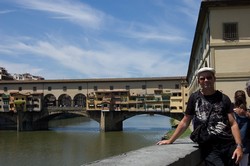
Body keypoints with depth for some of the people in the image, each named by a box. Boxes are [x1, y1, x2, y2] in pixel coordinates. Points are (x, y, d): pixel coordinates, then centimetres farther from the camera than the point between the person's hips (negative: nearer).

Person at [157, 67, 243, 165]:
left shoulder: (223, 98, 6)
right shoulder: (194, 97, 7)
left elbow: (233, 124, 2)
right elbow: (185, 122, 11)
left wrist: (239, 146, -9)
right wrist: (170, 140, 9)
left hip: (229, 145, 1)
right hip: (208, 148, -1)